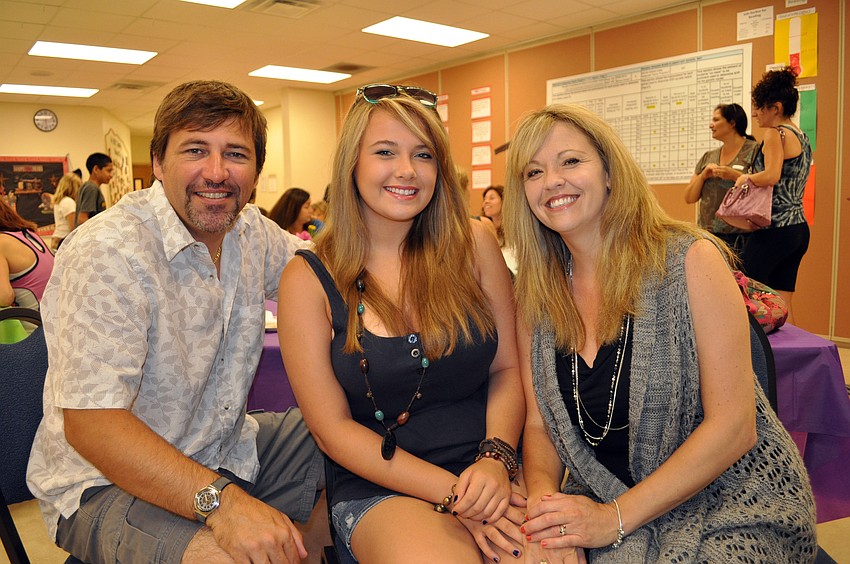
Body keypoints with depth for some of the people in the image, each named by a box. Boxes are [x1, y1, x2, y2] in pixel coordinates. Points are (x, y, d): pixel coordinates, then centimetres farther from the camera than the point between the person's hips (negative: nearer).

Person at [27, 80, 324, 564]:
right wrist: (221, 501, -39)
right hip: (103, 483, -7)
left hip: (224, 451, 8)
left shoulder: (251, 230, 0)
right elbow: (90, 423, -28)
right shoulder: (109, 252, -23)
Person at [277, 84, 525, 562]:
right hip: (381, 487, -2)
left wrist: (495, 460, -14)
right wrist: (453, 493, -13)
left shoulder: (474, 245, 1)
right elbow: (333, 429, -6)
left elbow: (507, 369, 4)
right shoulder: (309, 280, -5)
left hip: (494, 472, 3)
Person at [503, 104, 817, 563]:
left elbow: (733, 426, -15)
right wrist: (542, 499, -18)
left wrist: (616, 518, -18)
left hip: (730, 507, -3)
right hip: (600, 503, 4)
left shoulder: (690, 261, -13)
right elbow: (538, 424, 2)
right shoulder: (535, 293, 0)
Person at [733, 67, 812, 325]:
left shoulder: (775, 133, -10)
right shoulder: (801, 137, 19)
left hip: (774, 229, -10)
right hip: (798, 228, 10)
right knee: (781, 307, 11)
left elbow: (771, 176, -24)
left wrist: (746, 177, -6)